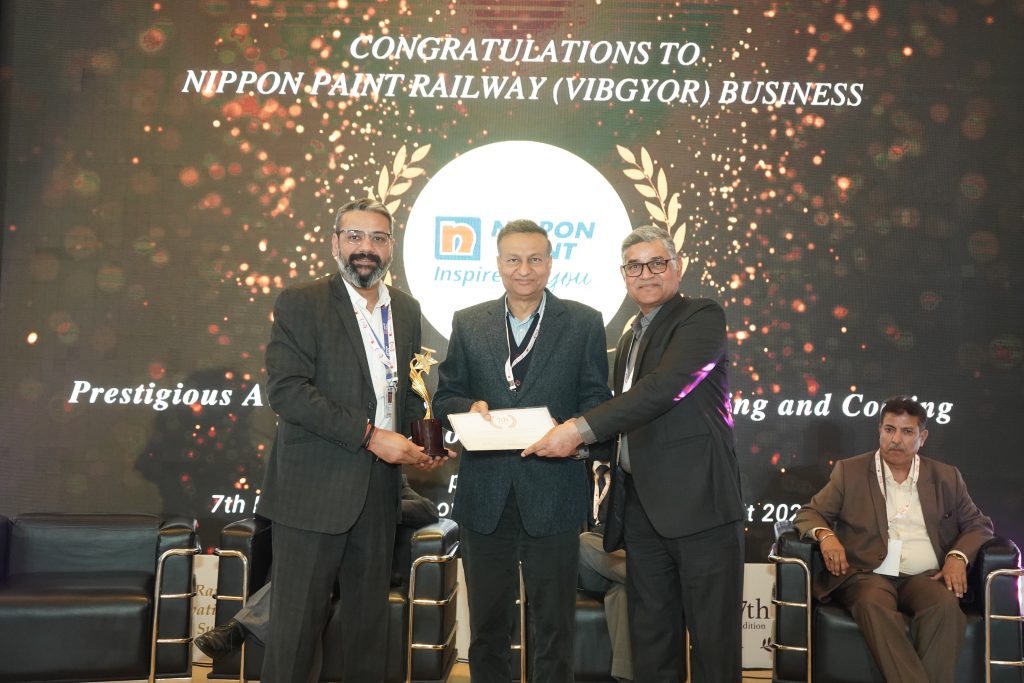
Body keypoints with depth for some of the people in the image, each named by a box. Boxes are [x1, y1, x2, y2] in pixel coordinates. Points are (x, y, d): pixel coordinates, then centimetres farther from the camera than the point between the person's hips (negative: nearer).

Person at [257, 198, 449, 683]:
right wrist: (370, 435, -19)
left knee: (370, 618, 13)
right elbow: (285, 389, -17)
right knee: (297, 624, 3)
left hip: (378, 491, 5)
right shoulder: (300, 303, -6)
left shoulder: (406, 310, 11)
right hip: (314, 491, -5)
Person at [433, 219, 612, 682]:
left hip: (552, 495, -2)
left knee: (553, 627, 10)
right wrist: (470, 407, -13)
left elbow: (596, 400, 1)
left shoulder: (584, 323, 3)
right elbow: (445, 397, 9)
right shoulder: (468, 323, 8)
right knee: (487, 625, 14)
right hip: (485, 497, 2)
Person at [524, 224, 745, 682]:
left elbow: (667, 385, -20)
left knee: (713, 639, 1)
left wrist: (581, 429, -23)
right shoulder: (630, 341, 22)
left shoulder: (701, 317, -4)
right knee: (650, 642, 11)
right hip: (641, 507, 7)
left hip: (699, 502, -7)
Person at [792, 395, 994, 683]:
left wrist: (958, 556, -5)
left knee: (946, 606, -32)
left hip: (925, 577, 2)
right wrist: (825, 535, -15)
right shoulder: (850, 471, 10)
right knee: (874, 605, -35)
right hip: (867, 575, -1)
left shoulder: (946, 477, 16)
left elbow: (978, 524, 17)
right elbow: (809, 513, 9)